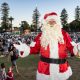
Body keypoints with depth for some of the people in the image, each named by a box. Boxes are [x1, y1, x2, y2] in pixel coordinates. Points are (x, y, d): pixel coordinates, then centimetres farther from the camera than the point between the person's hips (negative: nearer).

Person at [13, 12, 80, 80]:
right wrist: (24, 48, -15)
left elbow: (72, 47, -1)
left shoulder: (64, 34, -1)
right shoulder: (41, 35, 0)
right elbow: (34, 48, 0)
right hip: (45, 69, 0)